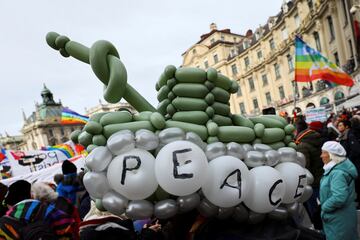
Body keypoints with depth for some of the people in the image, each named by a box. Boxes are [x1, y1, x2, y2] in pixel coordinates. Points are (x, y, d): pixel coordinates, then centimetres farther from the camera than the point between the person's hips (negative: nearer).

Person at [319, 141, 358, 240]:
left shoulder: (338, 173, -27)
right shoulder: (334, 169, 5)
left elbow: (339, 198, -35)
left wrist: (324, 207, -20)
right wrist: (324, 204, 8)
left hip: (339, 221, -10)